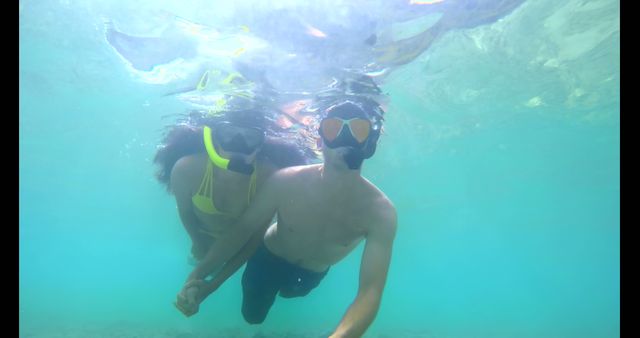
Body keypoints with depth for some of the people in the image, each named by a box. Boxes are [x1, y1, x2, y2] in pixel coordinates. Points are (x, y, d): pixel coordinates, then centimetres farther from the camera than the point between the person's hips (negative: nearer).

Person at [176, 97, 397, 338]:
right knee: (252, 316, 23)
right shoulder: (286, 181, -34)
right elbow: (242, 229, -22)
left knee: (288, 293, 33)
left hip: (312, 273, 1)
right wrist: (197, 275, -33)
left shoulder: (381, 211, -35)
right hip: (270, 258, -1)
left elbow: (370, 291, -44)